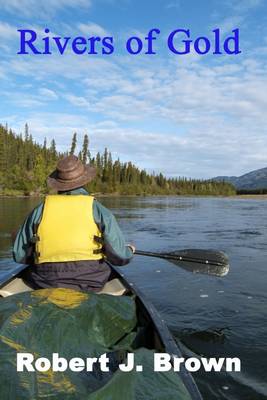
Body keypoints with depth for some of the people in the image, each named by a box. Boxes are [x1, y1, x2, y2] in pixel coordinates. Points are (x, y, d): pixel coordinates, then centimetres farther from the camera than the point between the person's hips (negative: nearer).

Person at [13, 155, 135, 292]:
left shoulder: (40, 210, 2)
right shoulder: (99, 210, -3)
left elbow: (19, 255, 7)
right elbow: (119, 256, -4)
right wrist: (129, 250, 19)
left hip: (46, 285, 2)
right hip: (90, 284, -1)